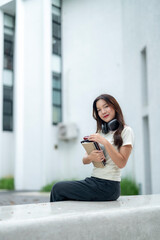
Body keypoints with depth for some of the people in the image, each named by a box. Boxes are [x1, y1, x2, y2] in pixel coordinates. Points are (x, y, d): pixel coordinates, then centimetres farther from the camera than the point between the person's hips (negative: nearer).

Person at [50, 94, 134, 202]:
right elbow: (84, 160, 11)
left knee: (57, 189, -7)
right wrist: (91, 157, -13)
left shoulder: (126, 131, -3)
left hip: (107, 186, -7)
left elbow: (121, 163, -15)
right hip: (94, 181, 7)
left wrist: (105, 142, -22)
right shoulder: (101, 132, 18)